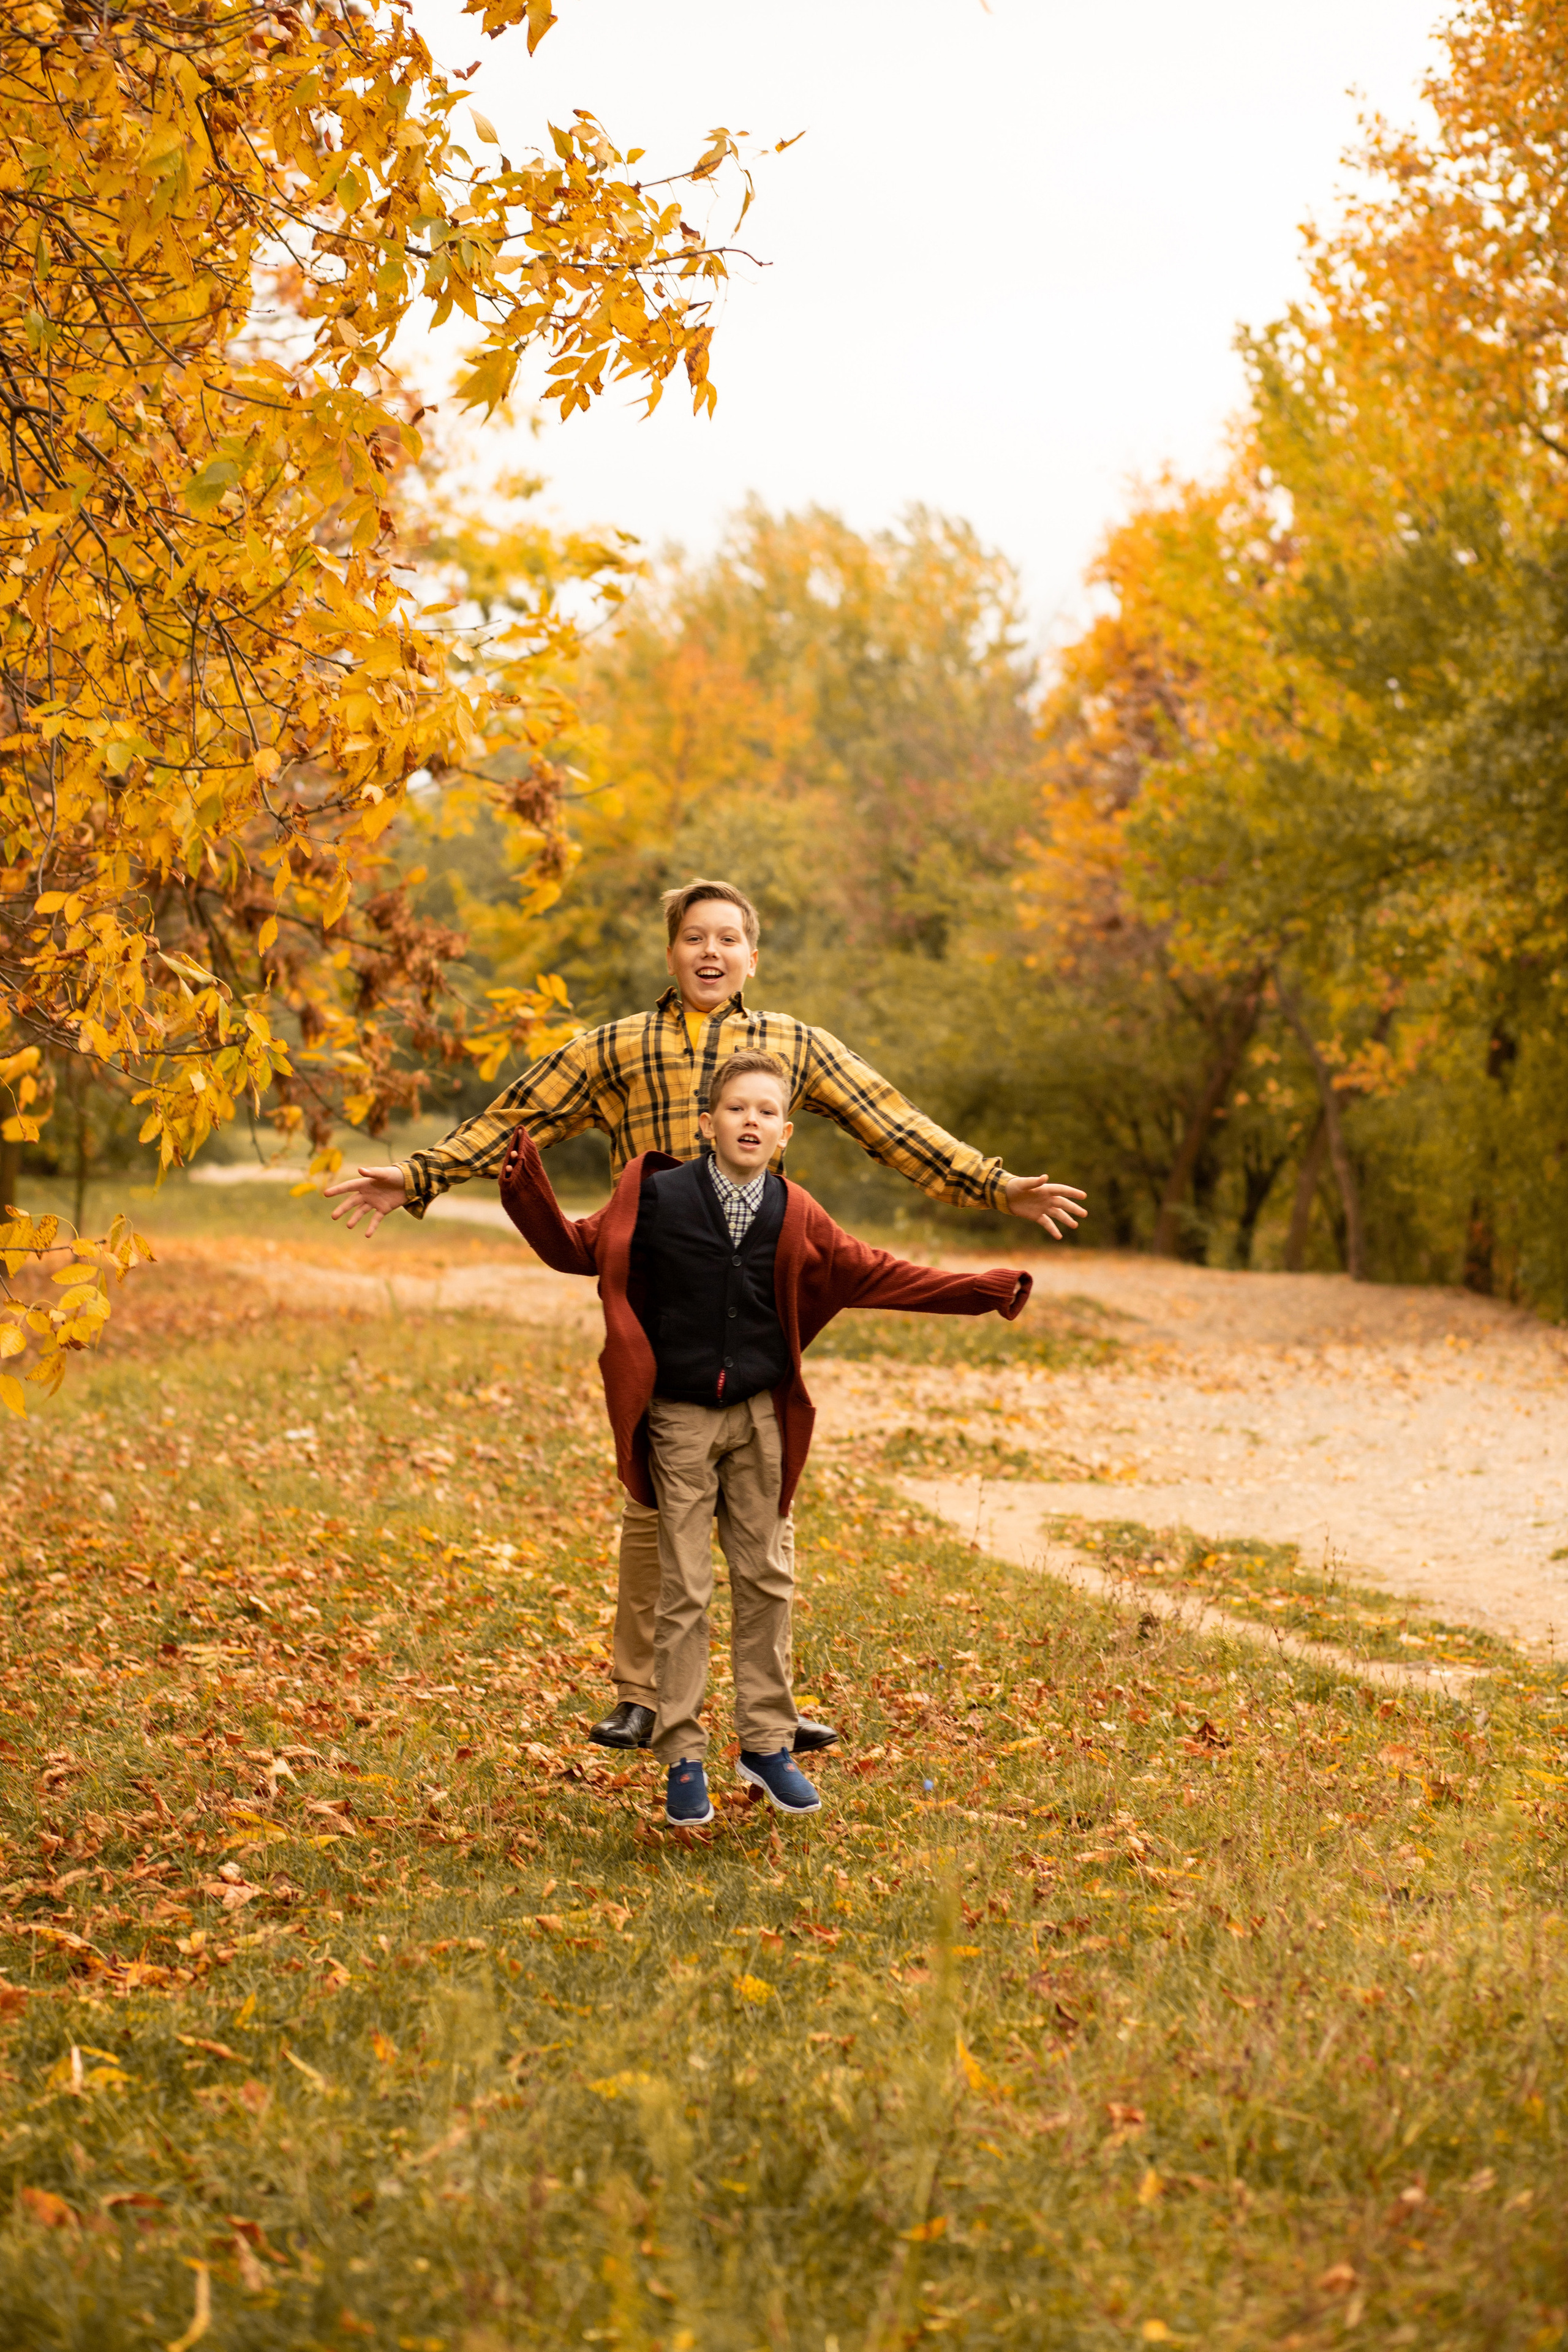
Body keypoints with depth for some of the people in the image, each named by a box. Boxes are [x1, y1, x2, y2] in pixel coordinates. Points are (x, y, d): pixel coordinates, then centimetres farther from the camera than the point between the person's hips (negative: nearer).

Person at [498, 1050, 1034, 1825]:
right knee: (684, 1590, -1)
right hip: (679, 1417, -3)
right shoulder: (656, 1197, -7)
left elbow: (873, 1275, 10)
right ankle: (682, 1760, 8)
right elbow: (576, 1247, 6)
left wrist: (979, 1292, 8)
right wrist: (529, 1192, -9)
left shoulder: (795, 1218, 1)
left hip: (759, 1415, 3)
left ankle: (767, 1744, 20)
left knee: (765, 1580, 8)